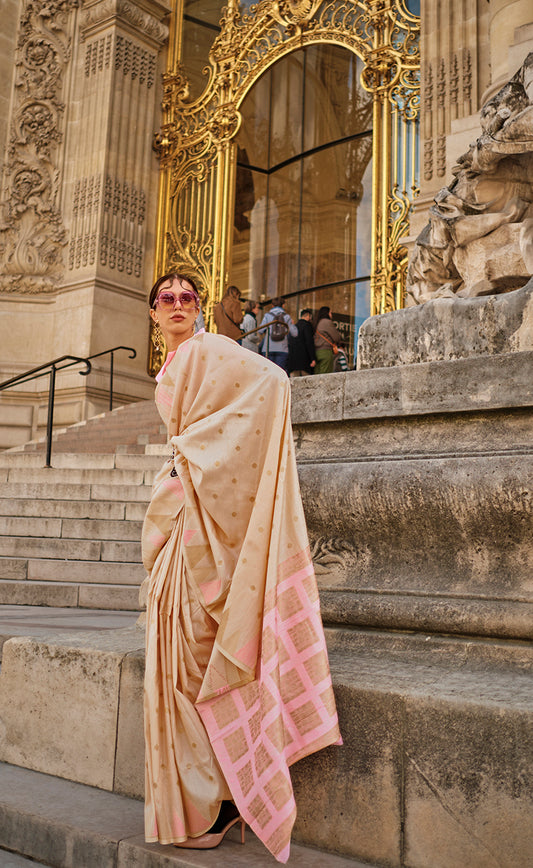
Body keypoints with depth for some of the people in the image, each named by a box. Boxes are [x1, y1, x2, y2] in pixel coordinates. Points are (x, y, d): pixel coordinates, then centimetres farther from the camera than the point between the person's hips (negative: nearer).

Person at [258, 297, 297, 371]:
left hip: (268, 348, 0)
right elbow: (294, 333, 5)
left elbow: (260, 331, -2)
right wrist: (292, 324, 23)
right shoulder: (287, 316, 6)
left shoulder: (267, 315, 5)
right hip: (282, 349, 0)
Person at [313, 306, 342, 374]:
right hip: (326, 352, -8)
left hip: (316, 351, 8)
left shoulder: (317, 323, 19)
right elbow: (337, 337, -2)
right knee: (326, 376, -10)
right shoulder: (327, 322, -4)